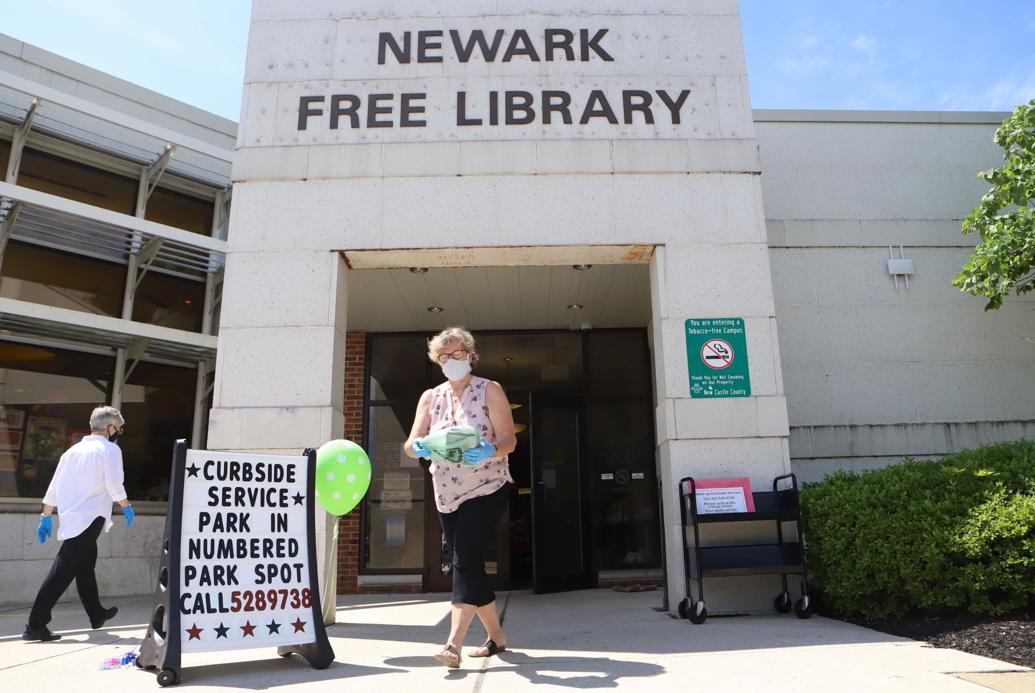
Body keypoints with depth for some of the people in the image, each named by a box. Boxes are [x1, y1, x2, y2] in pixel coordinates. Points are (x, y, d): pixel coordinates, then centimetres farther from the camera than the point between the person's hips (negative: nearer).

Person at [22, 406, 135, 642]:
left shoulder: (73, 450, 16)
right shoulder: (110, 449, -4)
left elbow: (54, 486, 16)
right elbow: (114, 485, -14)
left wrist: (46, 517, 21)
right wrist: (126, 507, 1)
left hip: (70, 517, 8)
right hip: (90, 518, -8)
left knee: (86, 564, 20)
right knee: (63, 571, -8)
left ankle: (96, 614, 34)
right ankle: (35, 625, -10)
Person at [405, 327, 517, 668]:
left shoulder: (489, 390, -4)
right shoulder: (430, 397, 7)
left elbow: (509, 439, -11)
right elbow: (410, 445, -1)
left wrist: (489, 451, -33)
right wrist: (419, 447, -25)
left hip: (486, 490, -5)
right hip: (447, 496, 5)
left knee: (466, 561, -17)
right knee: (466, 564, 10)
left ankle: (454, 644, -16)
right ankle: (496, 636, 25)